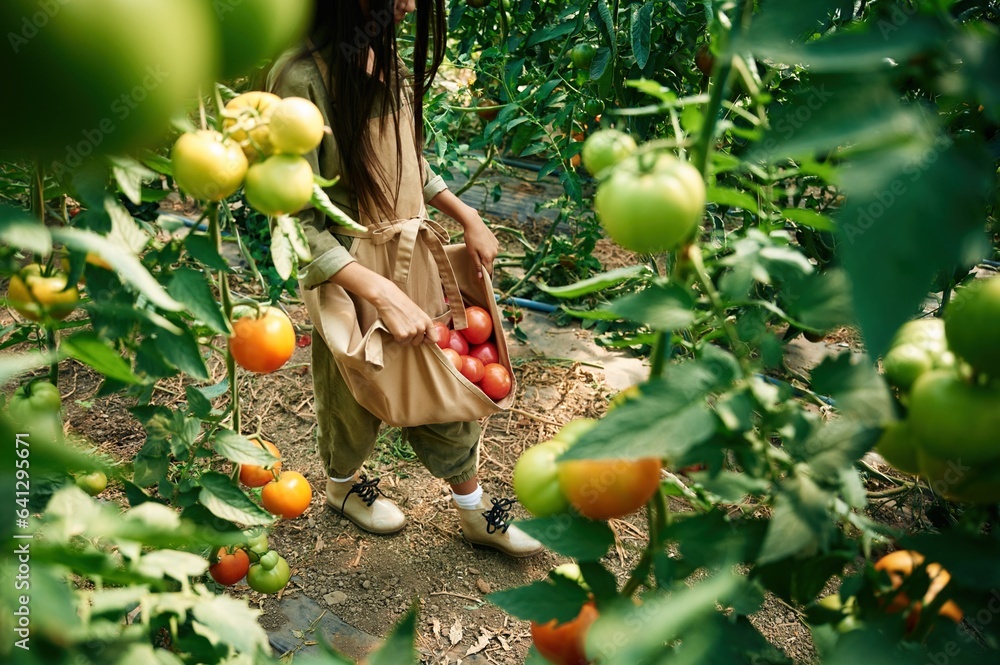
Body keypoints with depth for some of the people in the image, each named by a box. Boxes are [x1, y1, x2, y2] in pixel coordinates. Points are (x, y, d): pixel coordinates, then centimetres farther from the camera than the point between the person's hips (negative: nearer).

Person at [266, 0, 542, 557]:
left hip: (415, 259, 6)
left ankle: (475, 512, 37)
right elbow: (296, 224, -24)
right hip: (352, 275, -6)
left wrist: (468, 217, 7)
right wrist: (383, 293, -27)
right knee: (356, 397, 18)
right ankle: (343, 486, 51)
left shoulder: (389, 56, -1)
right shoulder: (302, 76, -24)